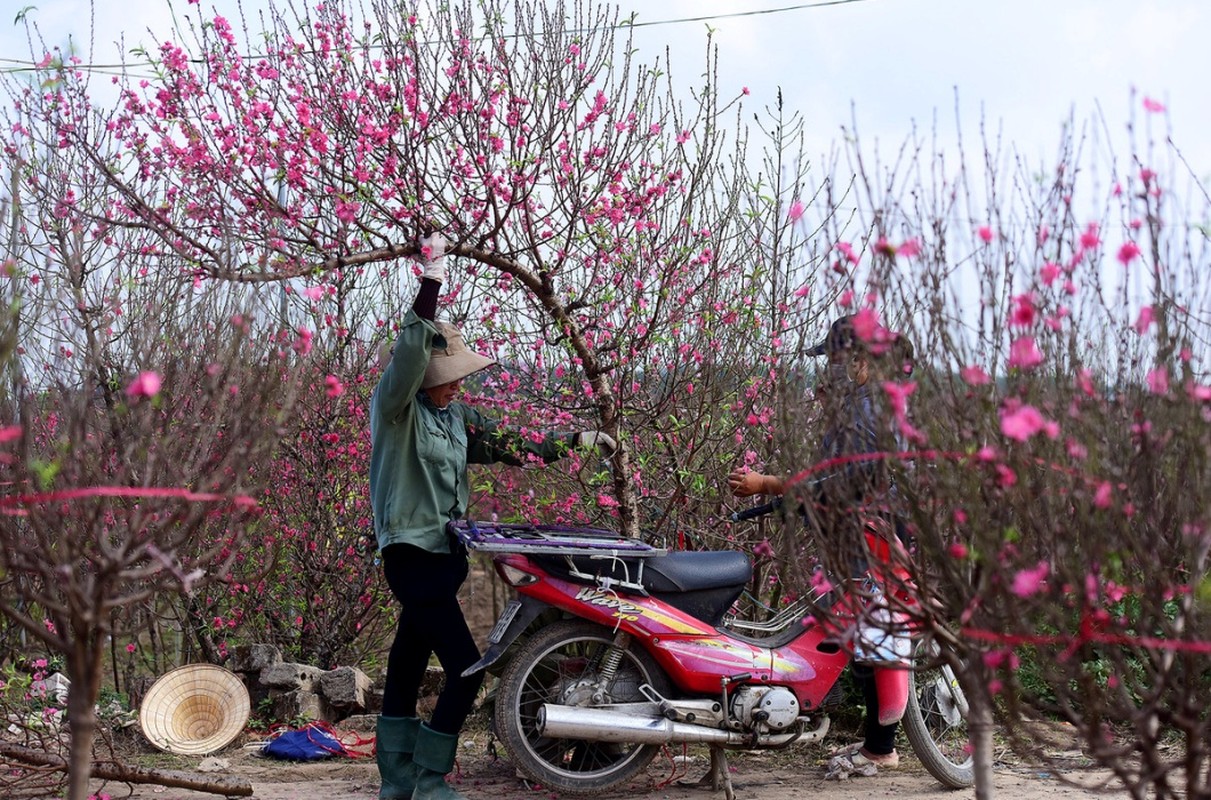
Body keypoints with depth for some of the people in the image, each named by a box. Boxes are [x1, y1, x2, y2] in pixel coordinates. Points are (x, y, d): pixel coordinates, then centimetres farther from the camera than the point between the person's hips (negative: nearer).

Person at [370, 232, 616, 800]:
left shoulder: (455, 416, 13)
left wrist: (576, 441, 22)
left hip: (446, 554, 8)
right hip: (411, 554, -8)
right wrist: (430, 286, -36)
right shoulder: (395, 405, -10)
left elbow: (509, 445, 22)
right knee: (465, 668, -11)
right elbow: (407, 358, -30)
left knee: (408, 666, 13)